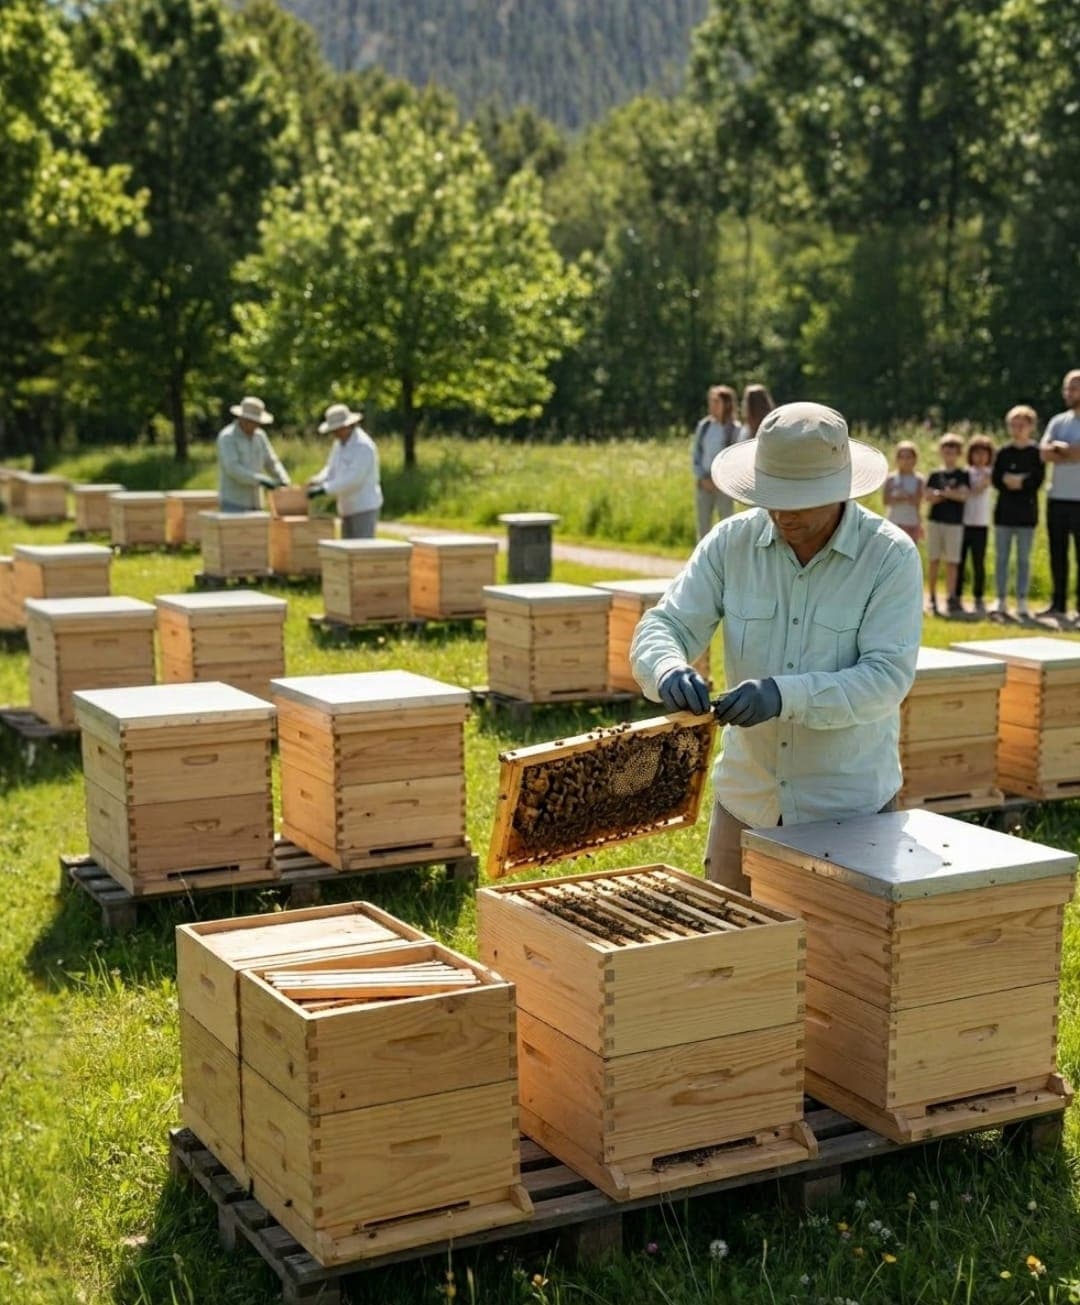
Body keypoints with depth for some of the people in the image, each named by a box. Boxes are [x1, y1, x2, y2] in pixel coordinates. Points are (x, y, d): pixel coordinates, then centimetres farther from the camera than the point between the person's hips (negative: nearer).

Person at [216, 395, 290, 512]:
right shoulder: (227, 437, -12)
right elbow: (233, 468, -23)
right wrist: (261, 480, -30)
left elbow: (271, 463, 11)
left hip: (253, 502, 7)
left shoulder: (259, 436, 8)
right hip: (232, 503, -7)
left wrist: (283, 480, -9)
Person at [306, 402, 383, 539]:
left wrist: (324, 489, -29)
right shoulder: (339, 443, 9)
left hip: (365, 508, -9)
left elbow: (353, 479, -27)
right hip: (348, 508, 9)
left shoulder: (363, 446, -19)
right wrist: (318, 480, -10)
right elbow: (331, 469, 12)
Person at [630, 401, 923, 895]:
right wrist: (669, 671, -30)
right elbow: (659, 629, -6)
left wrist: (786, 695, -35)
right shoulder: (731, 543, -5)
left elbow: (887, 677, -20)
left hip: (852, 811, -2)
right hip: (746, 800, 3)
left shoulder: (891, 555, -13)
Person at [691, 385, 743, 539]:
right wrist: (703, 478, -3)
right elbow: (695, 454, 9)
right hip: (704, 483, 4)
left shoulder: (735, 429, -4)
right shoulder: (703, 426, 7)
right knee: (703, 524, 6)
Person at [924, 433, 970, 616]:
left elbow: (963, 495, -9)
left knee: (952, 561, -2)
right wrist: (950, 494, -11)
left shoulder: (962, 475, 4)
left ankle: (950, 598, 0)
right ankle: (932, 597, 8)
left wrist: (941, 493, -8)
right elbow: (928, 497, -1)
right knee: (933, 560, 2)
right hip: (935, 520, 2)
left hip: (955, 522, -2)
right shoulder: (935, 475, 9)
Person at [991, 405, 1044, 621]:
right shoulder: (1003, 452, 6)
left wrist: (1012, 481, -12)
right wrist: (1021, 480, -13)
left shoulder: (1036, 453, -1)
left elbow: (1036, 482, -8)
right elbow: (996, 480, 0)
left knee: (1023, 559, 2)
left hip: (1026, 513, -2)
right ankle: (1001, 603, 8)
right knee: (1001, 557, 3)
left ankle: (1022, 604, 7)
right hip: (1004, 511, 2)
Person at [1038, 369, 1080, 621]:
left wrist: (1059, 447, -6)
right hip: (1057, 497, 6)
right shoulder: (1058, 421, 12)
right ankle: (1058, 605, 18)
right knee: (1057, 553, 11)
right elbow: (1044, 453, -1)